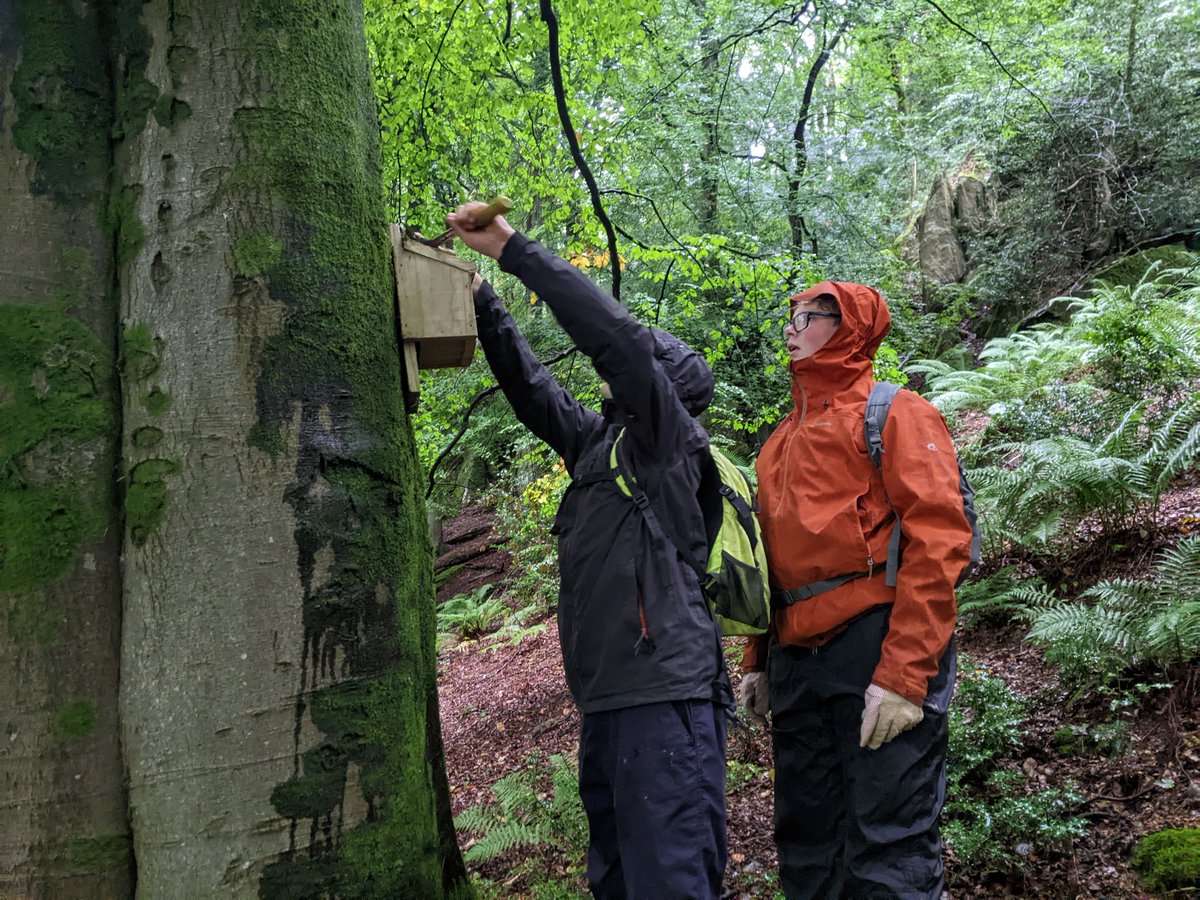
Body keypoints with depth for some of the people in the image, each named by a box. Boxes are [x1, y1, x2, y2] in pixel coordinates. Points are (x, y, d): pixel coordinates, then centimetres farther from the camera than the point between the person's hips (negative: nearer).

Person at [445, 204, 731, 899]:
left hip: (665, 696, -9)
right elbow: (531, 385, 19)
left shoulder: (671, 437, -2)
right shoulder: (597, 440, 20)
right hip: (606, 698, 9)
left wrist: (512, 247, -11)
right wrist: (479, 296, 10)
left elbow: (618, 335, -14)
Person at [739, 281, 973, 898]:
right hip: (795, 662, 7)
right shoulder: (782, 440, 21)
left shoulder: (893, 414, -1)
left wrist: (904, 675, -19)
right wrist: (756, 660, 18)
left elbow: (938, 541, -12)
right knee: (807, 848, 14)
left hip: (877, 645, -7)